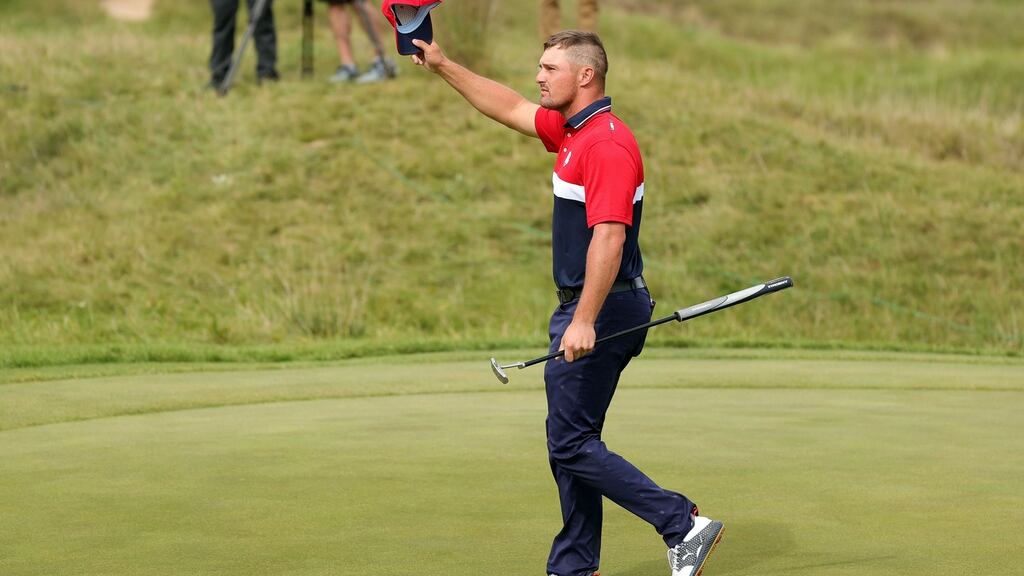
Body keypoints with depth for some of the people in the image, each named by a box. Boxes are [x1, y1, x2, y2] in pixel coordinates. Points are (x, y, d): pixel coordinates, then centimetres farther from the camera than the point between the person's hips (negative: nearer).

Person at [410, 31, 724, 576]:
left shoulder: (606, 144, -19)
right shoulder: (571, 131, 12)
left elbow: (608, 239, -28)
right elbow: (509, 107, 28)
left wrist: (584, 321, -34)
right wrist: (442, 66, 29)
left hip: (603, 311, -10)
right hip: (582, 308, 10)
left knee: (570, 444, -9)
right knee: (571, 442, 13)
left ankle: (683, 525, -9)